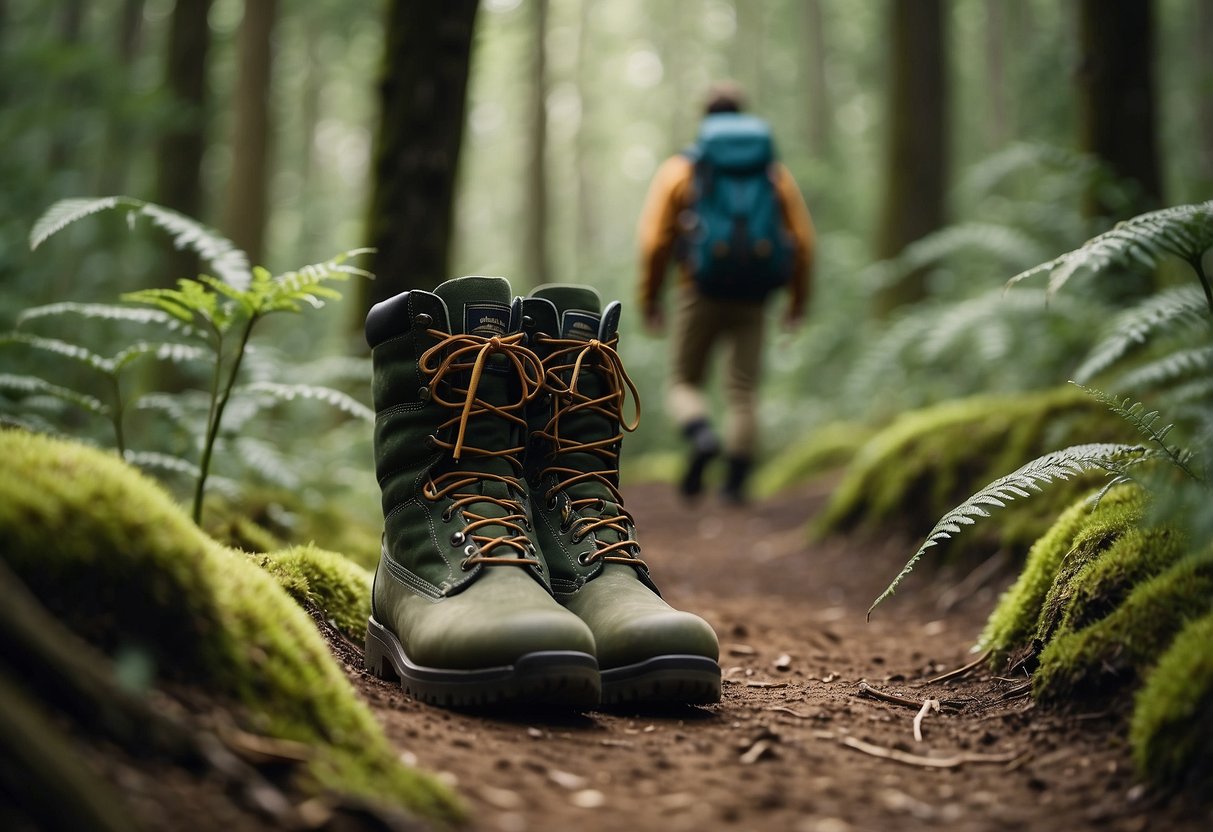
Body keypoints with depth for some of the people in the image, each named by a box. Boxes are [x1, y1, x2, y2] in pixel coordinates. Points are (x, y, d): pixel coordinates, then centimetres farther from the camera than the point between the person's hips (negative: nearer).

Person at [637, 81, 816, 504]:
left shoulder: (680, 169, 3)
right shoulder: (775, 172, 9)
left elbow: (654, 240, -4)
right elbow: (802, 241, 4)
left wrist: (649, 298, 5)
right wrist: (798, 300, 13)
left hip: (699, 294, -1)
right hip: (751, 299, 2)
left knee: (684, 385, 11)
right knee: (742, 393, 8)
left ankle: (702, 437, -17)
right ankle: (736, 482, 2)